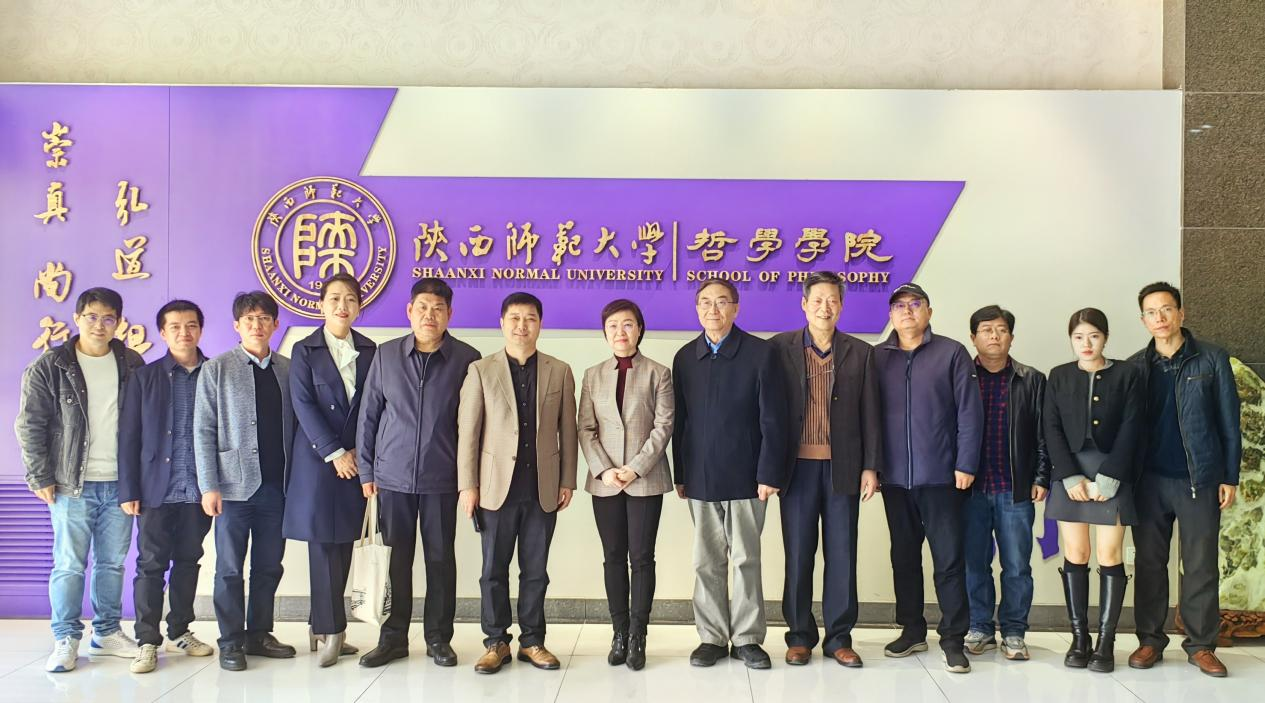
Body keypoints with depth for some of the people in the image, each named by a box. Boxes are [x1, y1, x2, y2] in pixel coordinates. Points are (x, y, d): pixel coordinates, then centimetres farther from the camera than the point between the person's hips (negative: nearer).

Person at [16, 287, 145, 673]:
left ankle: (107, 632, 22)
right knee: (69, 565, 1)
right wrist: (40, 477, -6)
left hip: (121, 483, 3)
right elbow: (31, 426, -2)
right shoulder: (50, 366, -2)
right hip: (73, 485, -3)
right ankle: (66, 640, 13)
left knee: (113, 563, 10)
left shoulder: (132, 365, 7)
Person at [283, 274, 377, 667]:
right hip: (318, 458, -3)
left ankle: (322, 629, 16)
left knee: (343, 543, 6)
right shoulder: (304, 350, 1)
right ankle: (331, 630, 4)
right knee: (323, 544, -3)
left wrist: (359, 451, -5)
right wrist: (334, 453, -13)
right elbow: (303, 405, -6)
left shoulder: (369, 351, 9)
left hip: (355, 459, 3)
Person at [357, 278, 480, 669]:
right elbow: (369, 415, 6)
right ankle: (393, 637, 21)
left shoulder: (467, 359, -3)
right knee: (397, 559, 8)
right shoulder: (386, 355, 2)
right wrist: (366, 470, 4)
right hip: (392, 477, 1)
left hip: (442, 479, -1)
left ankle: (438, 637, 20)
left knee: (440, 559, 7)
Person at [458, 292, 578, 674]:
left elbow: (567, 430, 7)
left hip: (543, 490, 1)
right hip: (497, 487, -1)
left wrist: (567, 481, 3)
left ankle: (532, 641, 20)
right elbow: (467, 431, 0)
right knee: (494, 570, 7)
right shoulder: (481, 371, 2)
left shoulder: (559, 372, 6)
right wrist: (468, 485, -5)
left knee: (535, 570, 9)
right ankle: (496, 642, 19)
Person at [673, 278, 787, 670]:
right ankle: (713, 637, 19)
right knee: (707, 563, 8)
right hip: (701, 477, 3)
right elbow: (680, 421, 8)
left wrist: (769, 474, -10)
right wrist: (680, 475, 5)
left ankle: (747, 638, 17)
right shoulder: (685, 358, 8)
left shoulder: (760, 353, -3)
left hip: (745, 476, -3)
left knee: (746, 560, 5)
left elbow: (772, 420, -6)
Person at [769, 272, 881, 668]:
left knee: (842, 554, 6)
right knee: (798, 553, 5)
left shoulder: (860, 353, 7)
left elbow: (870, 414, 6)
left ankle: (839, 638, 16)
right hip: (797, 466, -1)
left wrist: (870, 467, 1)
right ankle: (800, 636, 16)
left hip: (843, 467, 1)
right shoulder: (780, 348, 2)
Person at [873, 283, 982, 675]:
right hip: (895, 478, 3)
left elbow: (969, 413, -4)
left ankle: (952, 638, 11)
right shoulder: (876, 358, 7)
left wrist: (965, 465, -8)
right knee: (904, 557, 12)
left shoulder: (952, 354, -1)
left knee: (949, 559, 1)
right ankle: (912, 630, 25)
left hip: (940, 477, -3)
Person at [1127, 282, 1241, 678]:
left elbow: (1228, 422, 1)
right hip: (1150, 481, 2)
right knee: (1150, 564, 7)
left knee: (1201, 567, 5)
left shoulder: (1212, 359, 1)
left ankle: (1201, 645, 15)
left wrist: (1230, 477, -2)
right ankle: (1150, 641, 16)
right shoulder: (1135, 367, 5)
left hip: (1200, 480, -1)